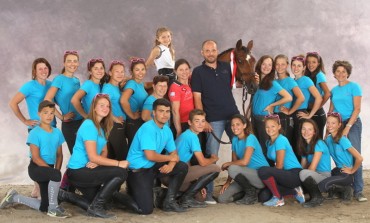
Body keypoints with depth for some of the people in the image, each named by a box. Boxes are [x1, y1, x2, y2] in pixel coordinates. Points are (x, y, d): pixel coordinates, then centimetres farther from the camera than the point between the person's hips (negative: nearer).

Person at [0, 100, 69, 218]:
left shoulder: (57, 132, 4)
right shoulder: (35, 133, -13)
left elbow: (59, 155, 10)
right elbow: (36, 158, -17)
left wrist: (56, 170, -8)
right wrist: (55, 172, -22)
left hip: (48, 169, 7)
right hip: (36, 168, -7)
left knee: (43, 207, 7)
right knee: (56, 175, -39)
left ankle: (15, 197, 30)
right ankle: (53, 208, -20)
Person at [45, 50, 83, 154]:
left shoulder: (77, 80, 13)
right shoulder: (59, 79, -7)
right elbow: (47, 100, -16)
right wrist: (62, 117, -14)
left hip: (82, 121, 6)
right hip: (69, 123, -6)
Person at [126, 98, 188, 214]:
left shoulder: (167, 130, 5)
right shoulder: (148, 128, -21)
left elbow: (174, 153, 9)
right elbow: (150, 156, -28)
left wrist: (171, 164, -15)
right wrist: (170, 158, -12)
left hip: (152, 167, 8)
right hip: (137, 170, -8)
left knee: (182, 167, -4)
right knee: (146, 209, -15)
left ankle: (169, 201, 5)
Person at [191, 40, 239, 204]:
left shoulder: (226, 67, 10)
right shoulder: (198, 72, 0)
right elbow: (197, 99, -5)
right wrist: (203, 121, -13)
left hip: (233, 115, 4)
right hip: (213, 119, -4)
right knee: (211, 156, -4)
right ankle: (208, 193, 1)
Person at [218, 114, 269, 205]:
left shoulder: (250, 138, -14)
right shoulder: (235, 139, 9)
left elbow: (245, 161, -26)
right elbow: (235, 162, 8)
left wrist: (227, 164, -12)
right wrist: (227, 182, -1)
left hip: (262, 176, -7)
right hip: (249, 175, 7)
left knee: (233, 169, -32)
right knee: (222, 199, -6)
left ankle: (251, 194, -11)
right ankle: (249, 189, 12)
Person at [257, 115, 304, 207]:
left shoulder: (281, 140, -12)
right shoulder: (269, 142, 14)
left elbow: (279, 166, -14)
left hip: (295, 174, -9)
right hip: (285, 174, 9)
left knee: (263, 171, -27)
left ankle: (278, 199, -9)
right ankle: (295, 192, 6)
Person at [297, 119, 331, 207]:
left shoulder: (319, 144, -11)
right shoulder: (305, 145, 13)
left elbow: (312, 168, -16)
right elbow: (303, 166, 9)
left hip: (324, 176, -8)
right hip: (314, 175, 8)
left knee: (304, 173, -35)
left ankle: (317, 197, -12)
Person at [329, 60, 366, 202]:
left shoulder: (354, 87, -2)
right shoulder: (334, 90, 14)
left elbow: (357, 108, -8)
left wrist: (348, 127, -15)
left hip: (352, 123, -5)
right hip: (337, 124, 5)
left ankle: (358, 191, -12)